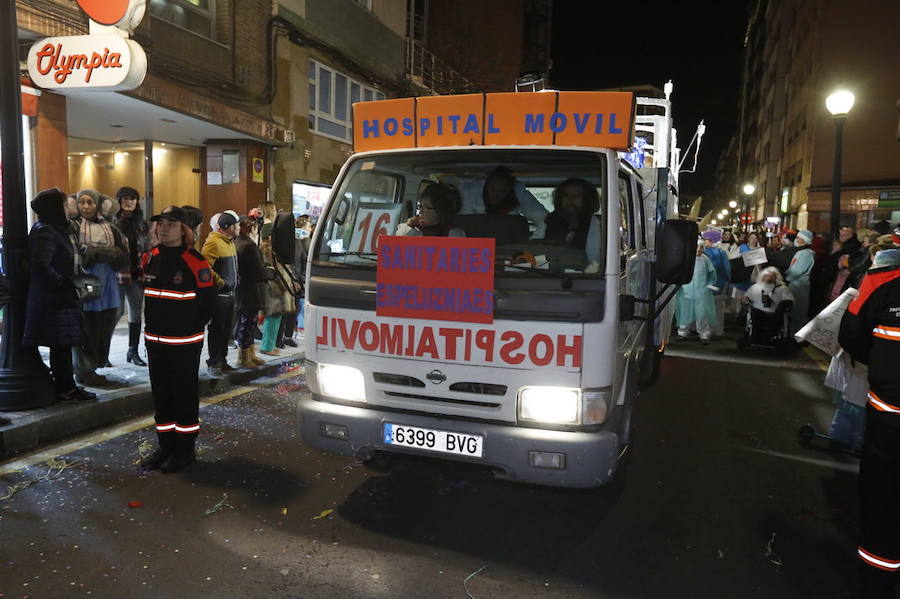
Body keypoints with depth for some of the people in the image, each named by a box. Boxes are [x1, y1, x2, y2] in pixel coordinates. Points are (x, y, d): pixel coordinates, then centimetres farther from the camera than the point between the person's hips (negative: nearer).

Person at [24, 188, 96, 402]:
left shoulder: (53, 229, 15)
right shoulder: (45, 233, -16)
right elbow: (40, 265, -25)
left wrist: (66, 281, 12)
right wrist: (61, 283, -18)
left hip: (60, 299, 10)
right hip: (53, 302, -10)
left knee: (63, 345, 13)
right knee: (60, 344, -3)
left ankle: (66, 386, 21)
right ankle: (65, 389, 6)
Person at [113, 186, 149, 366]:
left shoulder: (142, 224, 11)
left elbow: (148, 249, 15)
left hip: (137, 275, 5)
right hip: (117, 274, -5)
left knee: (136, 312, 9)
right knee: (117, 311, -5)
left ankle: (133, 351, 18)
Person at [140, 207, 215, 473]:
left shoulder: (195, 263, -12)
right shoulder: (150, 259, 7)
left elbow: (207, 301, -9)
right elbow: (146, 296, 19)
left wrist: (191, 328, -7)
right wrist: (151, 327, 12)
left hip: (184, 343, -6)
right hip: (155, 341, 6)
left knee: (184, 394, 4)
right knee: (161, 394, 14)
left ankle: (185, 448, 16)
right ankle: (165, 445, 29)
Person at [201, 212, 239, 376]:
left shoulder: (229, 242, 15)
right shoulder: (213, 242, -16)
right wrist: (220, 282, -19)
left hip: (230, 293, 9)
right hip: (219, 294, -9)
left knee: (227, 329, 15)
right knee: (217, 329, -2)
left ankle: (222, 361, 25)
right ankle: (214, 364, 7)